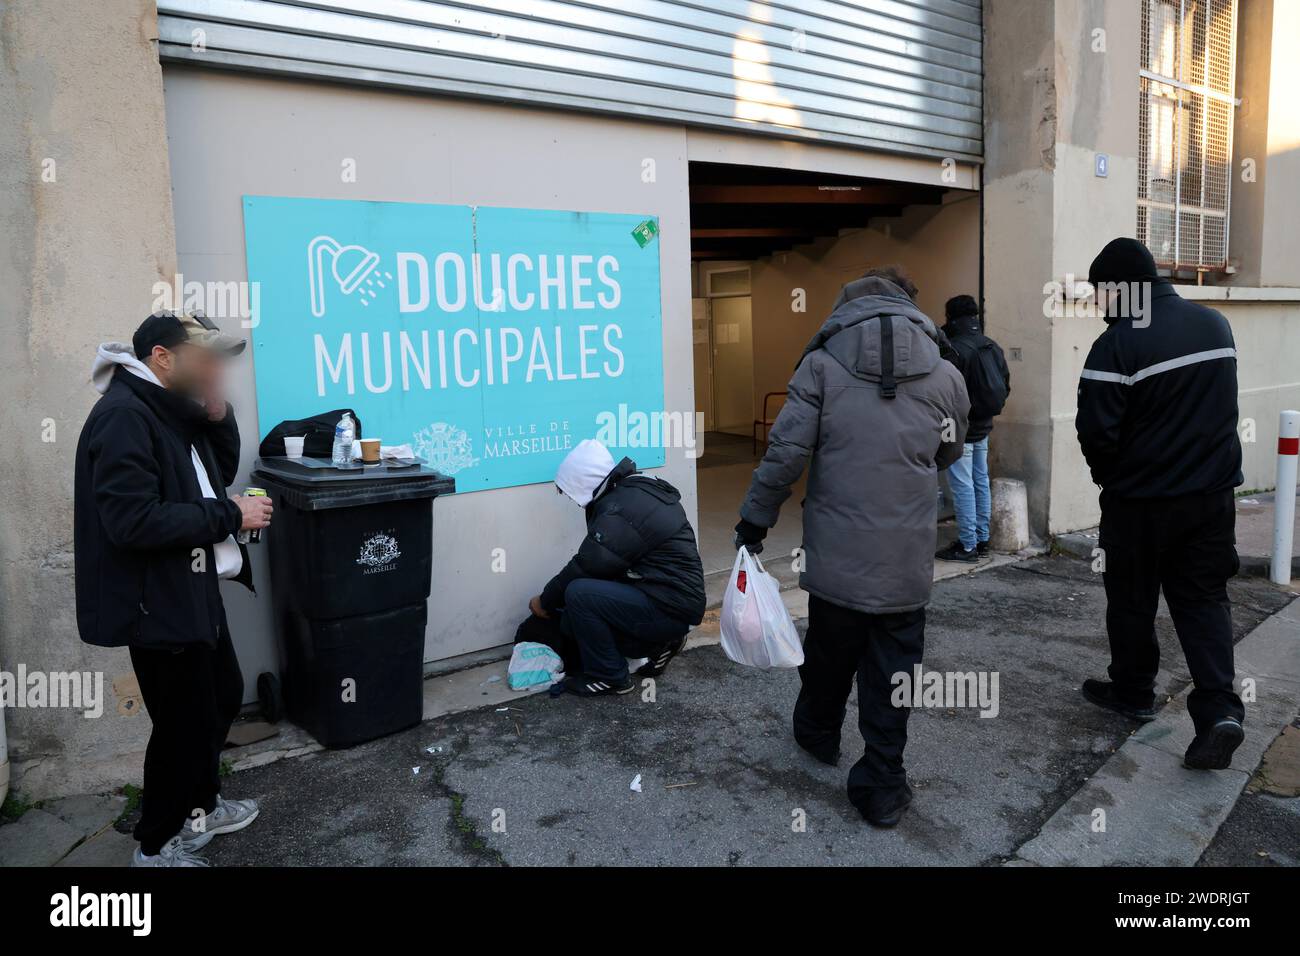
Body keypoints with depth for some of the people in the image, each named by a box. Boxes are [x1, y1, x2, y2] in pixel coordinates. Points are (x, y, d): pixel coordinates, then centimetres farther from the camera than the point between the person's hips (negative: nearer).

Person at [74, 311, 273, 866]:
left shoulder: (168, 410, 11)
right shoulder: (123, 414, -20)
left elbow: (218, 474, 13)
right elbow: (133, 521, -29)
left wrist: (217, 413, -2)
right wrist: (229, 517, -22)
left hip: (191, 589, 10)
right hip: (156, 601, -10)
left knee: (222, 697, 22)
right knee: (184, 720, 3)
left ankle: (200, 804, 42)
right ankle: (156, 845, 24)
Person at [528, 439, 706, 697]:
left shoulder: (620, 511, -22)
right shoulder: (637, 489, 10)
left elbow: (584, 567, -15)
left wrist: (545, 601, 2)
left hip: (669, 610, -10)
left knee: (579, 595, -20)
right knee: (572, 622, 10)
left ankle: (609, 677, -4)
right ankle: (657, 643, 15)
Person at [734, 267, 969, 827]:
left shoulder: (822, 365, -6)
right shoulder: (945, 376, 1)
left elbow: (785, 451, -10)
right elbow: (948, 456, 15)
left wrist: (755, 518, 1)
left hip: (837, 555, 0)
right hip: (907, 564, 1)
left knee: (828, 656, 21)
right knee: (891, 675, 11)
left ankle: (817, 734, 44)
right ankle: (882, 786, 19)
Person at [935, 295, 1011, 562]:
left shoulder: (954, 350, -18)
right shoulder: (993, 347, 9)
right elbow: (1005, 386, 14)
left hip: (960, 428, -9)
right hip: (984, 428, 9)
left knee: (962, 487, -4)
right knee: (981, 483, 14)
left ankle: (967, 546, 0)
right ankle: (982, 540, 22)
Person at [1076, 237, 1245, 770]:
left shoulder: (1119, 342, -20)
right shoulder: (1216, 324, 4)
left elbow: (1096, 431, -20)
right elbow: (1220, 405, 14)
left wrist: (1107, 475, -1)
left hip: (1141, 500, -6)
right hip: (1213, 492, 6)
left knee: (1132, 600, 12)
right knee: (1204, 597, 12)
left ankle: (1132, 692, 27)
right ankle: (1220, 707, 0)